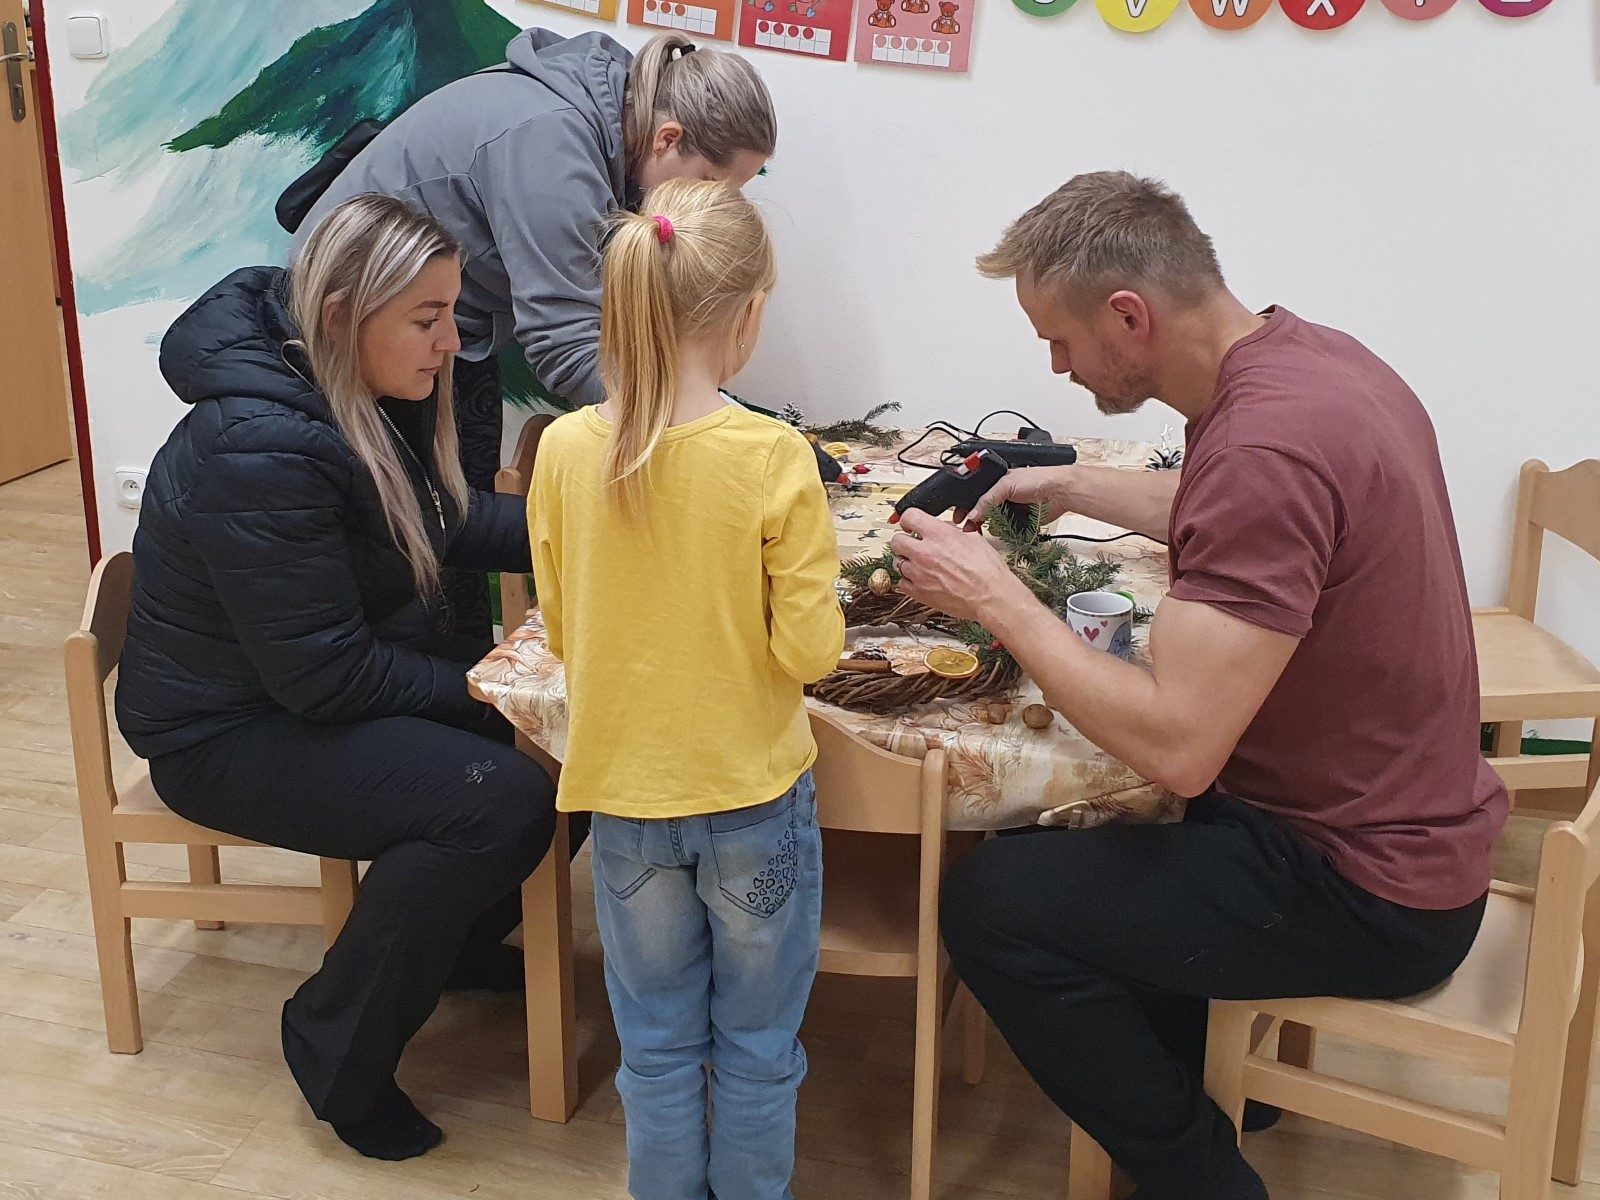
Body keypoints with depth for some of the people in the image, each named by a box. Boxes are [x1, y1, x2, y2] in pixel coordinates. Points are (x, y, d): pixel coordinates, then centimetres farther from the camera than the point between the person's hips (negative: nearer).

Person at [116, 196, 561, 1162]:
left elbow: (448, 519, 9)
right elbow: (323, 674, -28)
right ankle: (339, 1048, -5)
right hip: (233, 728, -9)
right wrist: (488, 689, -21)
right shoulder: (261, 451, -31)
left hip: (349, 663, 9)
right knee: (500, 802, -27)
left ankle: (462, 937, 22)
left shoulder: (367, 396, -3)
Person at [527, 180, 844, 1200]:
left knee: (659, 1046, 20)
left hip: (626, 794, 3)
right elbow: (809, 650, -16)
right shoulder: (774, 460, -19)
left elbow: (560, 629, 1)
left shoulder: (565, 450, -9)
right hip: (755, 799, -2)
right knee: (757, 1048, 18)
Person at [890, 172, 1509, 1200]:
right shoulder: (1310, 354, 0)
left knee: (991, 901, -11)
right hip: (1413, 826, 10)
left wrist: (996, 597, -22)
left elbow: (1176, 747, -32)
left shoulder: (1265, 445, -31)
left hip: (1364, 895, -10)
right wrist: (1072, 488, 15)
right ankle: (1205, 1075, 37)